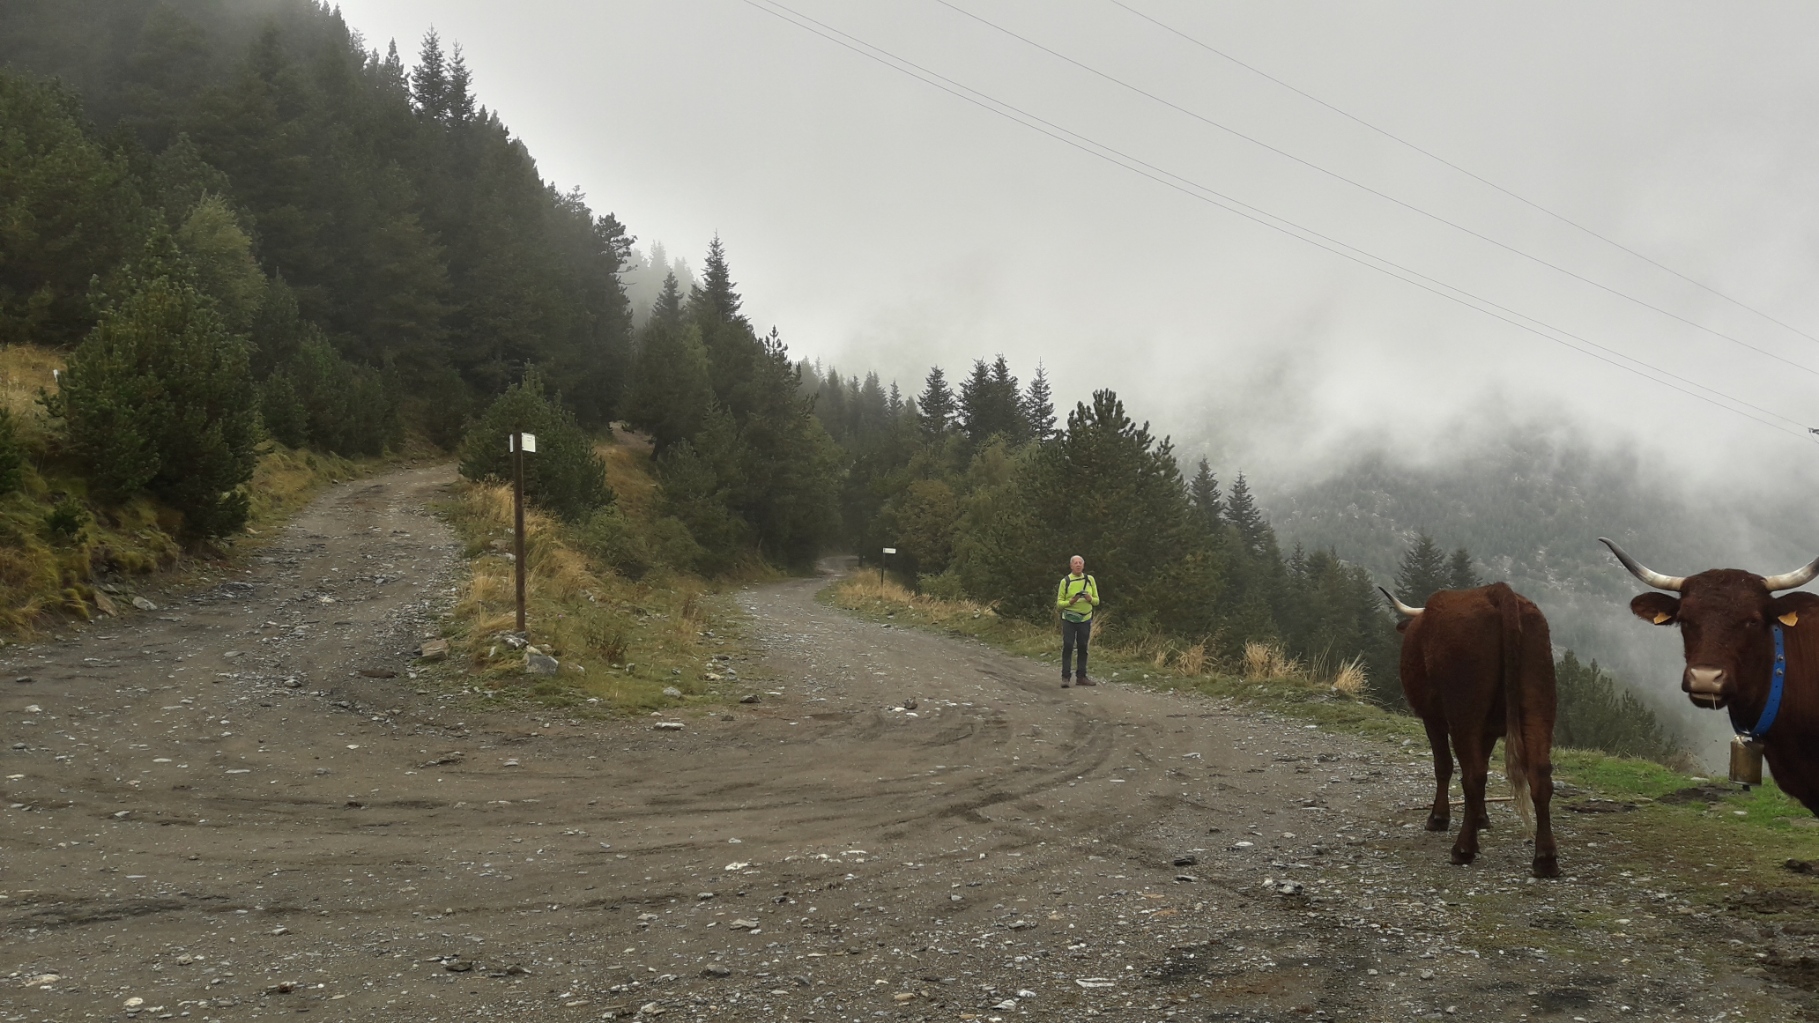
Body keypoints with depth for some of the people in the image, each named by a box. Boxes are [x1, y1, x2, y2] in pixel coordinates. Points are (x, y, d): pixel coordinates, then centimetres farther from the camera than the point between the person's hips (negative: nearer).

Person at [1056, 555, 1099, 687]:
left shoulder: (1090, 580, 5)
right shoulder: (1065, 581, -3)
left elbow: (1097, 601, 10)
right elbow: (1059, 603, -1)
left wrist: (1090, 599, -12)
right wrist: (1070, 602, -19)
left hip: (1085, 619, 3)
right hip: (1069, 619, -3)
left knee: (1083, 648, 7)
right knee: (1067, 647, -6)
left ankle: (1081, 676, 15)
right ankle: (1065, 677, -4)